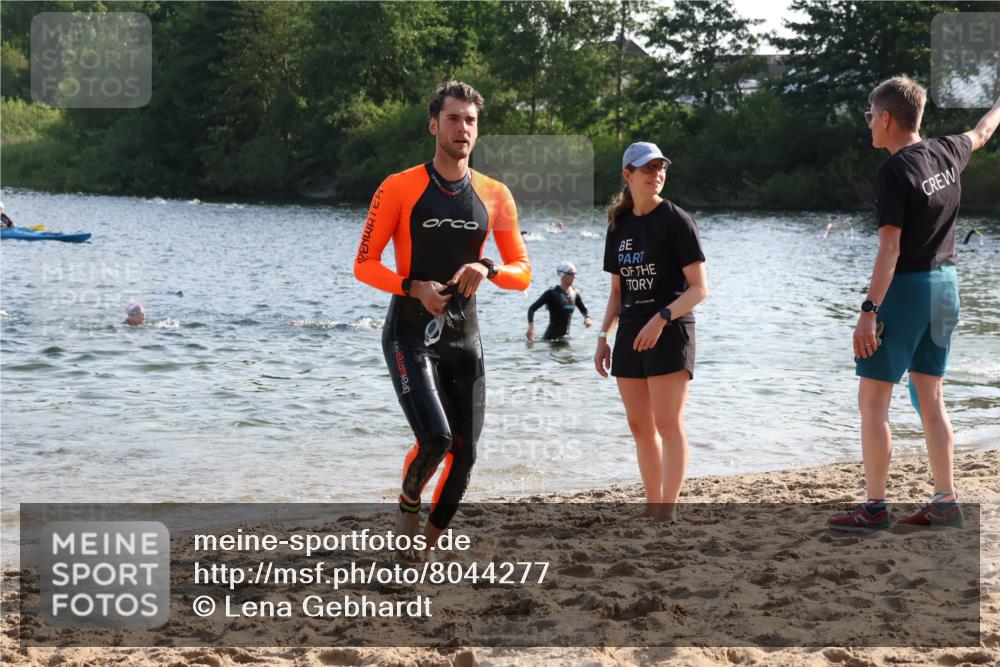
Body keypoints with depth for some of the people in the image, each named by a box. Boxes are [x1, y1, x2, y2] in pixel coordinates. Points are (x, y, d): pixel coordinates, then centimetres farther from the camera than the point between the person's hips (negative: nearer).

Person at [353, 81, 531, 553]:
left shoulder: (495, 196, 5)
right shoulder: (400, 189, -6)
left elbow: (522, 274, 8)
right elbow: (364, 265, -5)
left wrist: (487, 269, -13)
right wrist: (415, 288, -20)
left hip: (464, 338, 4)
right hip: (409, 335, -4)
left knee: (464, 456, 3)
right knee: (435, 439, -21)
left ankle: (429, 547, 22)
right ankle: (408, 502, 12)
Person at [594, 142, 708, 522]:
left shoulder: (676, 221, -6)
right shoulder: (620, 225, 12)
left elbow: (699, 288, -10)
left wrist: (660, 319, -22)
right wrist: (603, 337, 10)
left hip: (670, 332, -7)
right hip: (630, 333, 7)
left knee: (668, 424, -9)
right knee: (640, 427, 9)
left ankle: (667, 512, -8)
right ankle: (652, 507, 18)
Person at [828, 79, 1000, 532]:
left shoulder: (896, 170, -16)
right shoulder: (947, 153, 5)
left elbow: (890, 248, -21)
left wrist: (869, 311, -21)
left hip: (905, 287, -8)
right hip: (945, 286, 8)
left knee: (873, 400, -3)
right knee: (930, 398, 13)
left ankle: (874, 508, -2)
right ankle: (945, 502, 15)